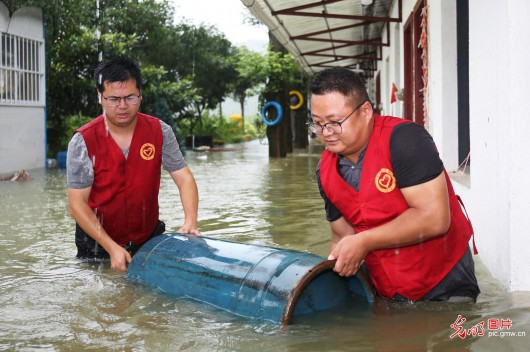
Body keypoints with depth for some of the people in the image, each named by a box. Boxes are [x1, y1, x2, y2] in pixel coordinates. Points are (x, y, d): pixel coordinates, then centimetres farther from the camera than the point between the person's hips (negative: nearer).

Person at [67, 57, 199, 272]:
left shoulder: (159, 132, -6)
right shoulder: (83, 142, -14)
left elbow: (184, 178, -6)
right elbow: (77, 204, -14)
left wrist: (190, 221, -25)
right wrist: (112, 248, -21)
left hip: (149, 239, 2)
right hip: (98, 244, -2)